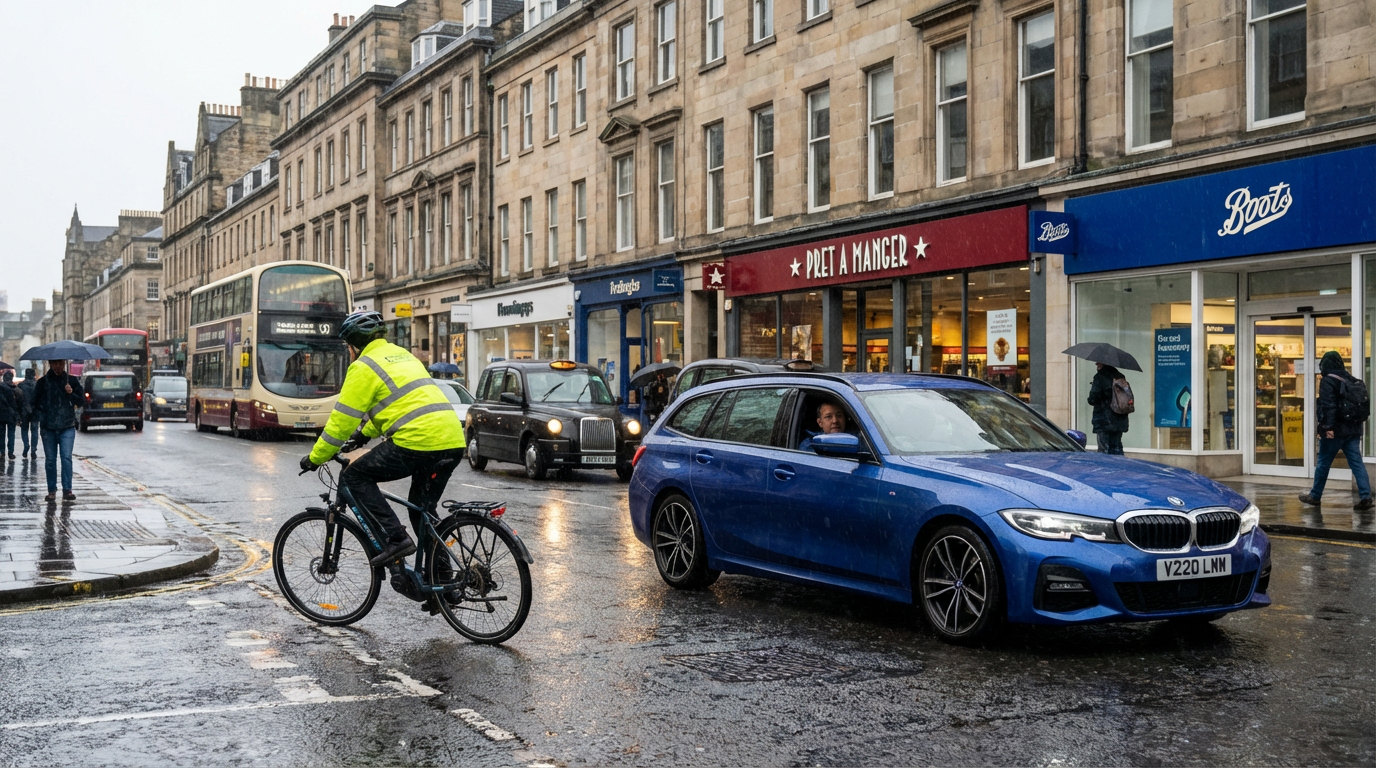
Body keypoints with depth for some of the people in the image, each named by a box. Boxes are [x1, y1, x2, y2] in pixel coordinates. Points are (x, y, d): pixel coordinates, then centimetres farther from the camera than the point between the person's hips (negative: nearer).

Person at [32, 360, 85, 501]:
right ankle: (52, 490, 12)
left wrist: (71, 393, -12)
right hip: (48, 427, 1)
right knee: (50, 460, 4)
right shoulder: (43, 382, 7)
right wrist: (40, 416, -5)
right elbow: (35, 403, 12)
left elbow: (82, 401, 6)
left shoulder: (72, 380, 7)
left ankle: (67, 489, -10)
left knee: (66, 457, -11)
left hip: (67, 427, -1)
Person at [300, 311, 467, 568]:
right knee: (422, 509, 22)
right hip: (453, 442, 8)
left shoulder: (364, 367, 0)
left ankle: (395, 538, -5)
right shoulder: (401, 354, 26)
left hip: (418, 442, -8)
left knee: (354, 478, 6)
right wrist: (365, 433, 45)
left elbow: (342, 419, 0)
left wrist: (315, 458, 11)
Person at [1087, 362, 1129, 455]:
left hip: (1104, 421, -7)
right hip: (1119, 421, 7)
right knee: (1117, 449, 11)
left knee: (1104, 450, -2)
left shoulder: (1100, 377, -12)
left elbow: (1093, 399, -16)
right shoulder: (1120, 376, 8)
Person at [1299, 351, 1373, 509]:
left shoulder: (1328, 381, -11)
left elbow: (1328, 406, -20)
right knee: (1357, 463, 3)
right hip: (1353, 429, 6)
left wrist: (1328, 427, -24)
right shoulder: (1351, 380, 12)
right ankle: (1365, 496, -8)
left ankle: (1315, 496, 17)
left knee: (1323, 463, 6)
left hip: (1335, 430, -6)